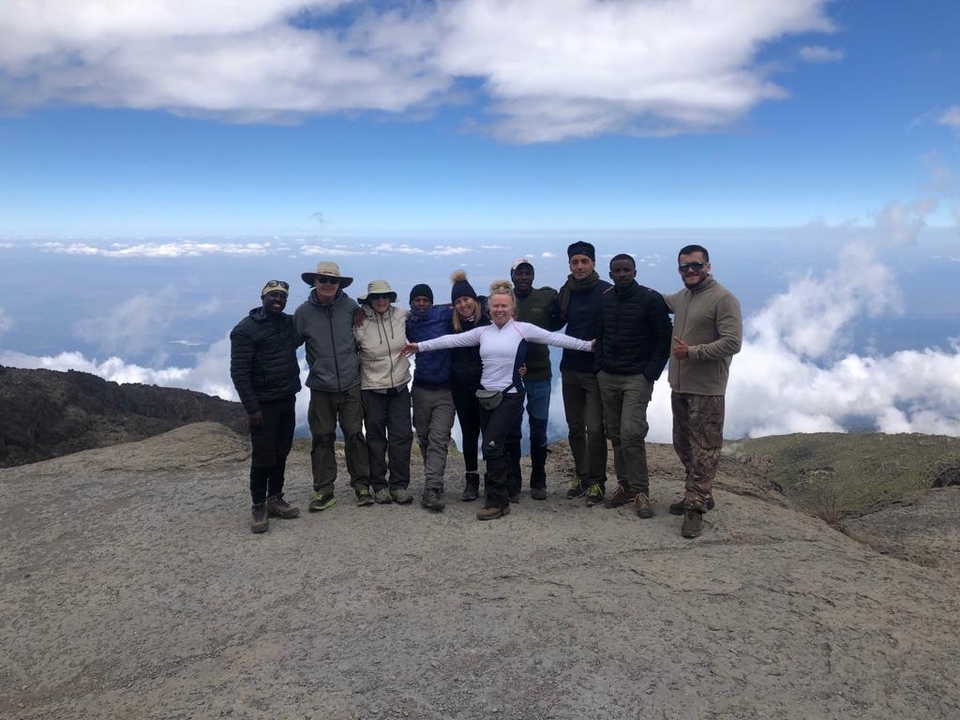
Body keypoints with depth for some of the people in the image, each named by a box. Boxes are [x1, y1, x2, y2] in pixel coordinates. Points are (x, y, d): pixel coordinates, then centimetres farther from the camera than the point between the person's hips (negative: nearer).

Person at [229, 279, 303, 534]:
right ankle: (258, 507, 11)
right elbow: (239, 372, -13)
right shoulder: (245, 329, -11)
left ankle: (275, 499, 25)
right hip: (264, 404, -6)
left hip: (288, 400, 6)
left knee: (281, 453, 13)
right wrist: (252, 407, -18)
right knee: (263, 457, -2)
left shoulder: (289, 323, 7)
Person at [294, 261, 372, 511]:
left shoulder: (351, 307, -1)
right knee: (322, 438, 6)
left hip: (351, 384, 0)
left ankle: (361, 484, 17)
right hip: (320, 387, 0)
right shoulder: (304, 312, -2)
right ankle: (324, 490, 15)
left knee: (354, 434, 5)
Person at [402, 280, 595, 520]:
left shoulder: (523, 329, -3)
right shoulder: (482, 332, 8)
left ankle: (498, 502, 0)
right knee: (495, 448, 9)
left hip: (510, 396, -5)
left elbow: (554, 338, -5)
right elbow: (452, 340, 9)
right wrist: (420, 346, 7)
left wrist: (588, 345, -8)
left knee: (492, 445, -12)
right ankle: (503, 493, 24)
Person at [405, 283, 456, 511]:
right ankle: (434, 482, 28)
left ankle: (432, 488, -15)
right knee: (424, 438, 12)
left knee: (439, 439, -10)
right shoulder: (407, 322, 5)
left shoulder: (443, 314, -3)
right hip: (421, 389, 4)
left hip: (445, 390, -4)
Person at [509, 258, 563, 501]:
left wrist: (556, 310, -10)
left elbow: (556, 325, 8)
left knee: (539, 428, 8)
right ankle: (513, 481, 20)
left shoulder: (546, 297, 1)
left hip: (539, 374, 0)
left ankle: (538, 482, 21)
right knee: (511, 429, 7)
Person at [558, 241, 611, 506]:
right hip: (570, 369, 5)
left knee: (594, 428, -5)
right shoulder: (565, 291, 6)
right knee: (574, 428, 12)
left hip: (596, 371, -5)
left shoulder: (606, 291, -10)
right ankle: (581, 475, 26)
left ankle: (597, 481, 9)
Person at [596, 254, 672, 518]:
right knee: (615, 435, 7)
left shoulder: (651, 299, -8)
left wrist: (651, 373, -11)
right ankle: (624, 485, 19)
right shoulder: (604, 299, 7)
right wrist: (599, 366, 7)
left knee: (631, 434, -14)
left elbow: (665, 339, -7)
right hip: (607, 377, 5)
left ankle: (641, 491, -2)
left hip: (637, 378, -5)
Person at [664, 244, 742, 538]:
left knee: (703, 450, -4)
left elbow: (732, 342, -20)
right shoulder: (681, 297, 12)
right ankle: (701, 494, 31)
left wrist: (693, 352, -20)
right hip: (679, 387, 9)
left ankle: (695, 508, 1)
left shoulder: (723, 299, -13)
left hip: (706, 390, -8)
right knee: (683, 445, 17)